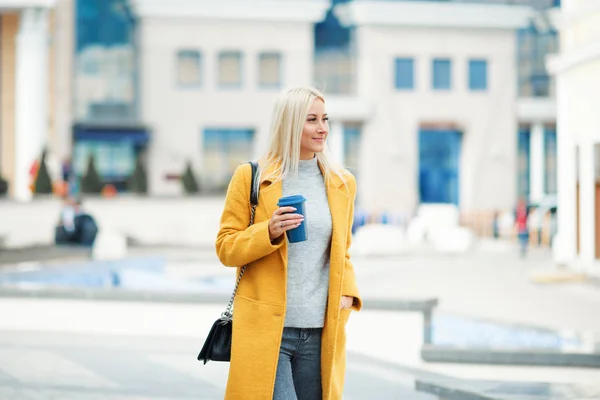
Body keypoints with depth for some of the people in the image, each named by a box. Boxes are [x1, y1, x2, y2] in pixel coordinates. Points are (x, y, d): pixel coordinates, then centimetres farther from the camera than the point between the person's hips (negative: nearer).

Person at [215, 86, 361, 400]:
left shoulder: (342, 183, 11)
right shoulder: (251, 177, 0)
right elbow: (226, 249, 1)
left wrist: (347, 292, 2)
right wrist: (269, 232, -17)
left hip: (320, 333, 4)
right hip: (266, 329, -4)